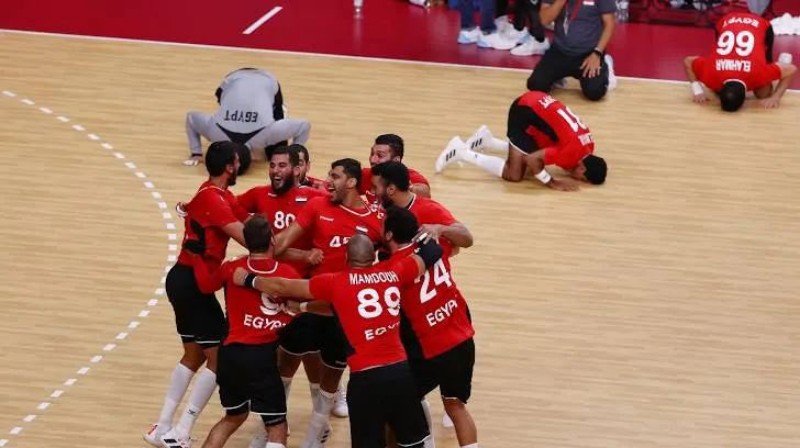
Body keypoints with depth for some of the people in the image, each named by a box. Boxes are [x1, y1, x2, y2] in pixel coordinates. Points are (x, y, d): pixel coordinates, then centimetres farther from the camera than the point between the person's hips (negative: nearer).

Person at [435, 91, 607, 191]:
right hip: (526, 111, -8)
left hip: (538, 105, 8)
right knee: (514, 174, -10)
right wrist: (552, 183, -18)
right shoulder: (574, 151, -26)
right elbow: (531, 159, -27)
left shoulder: (587, 146, -2)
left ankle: (486, 141, 26)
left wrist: (570, 168, -3)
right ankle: (461, 152, -2)